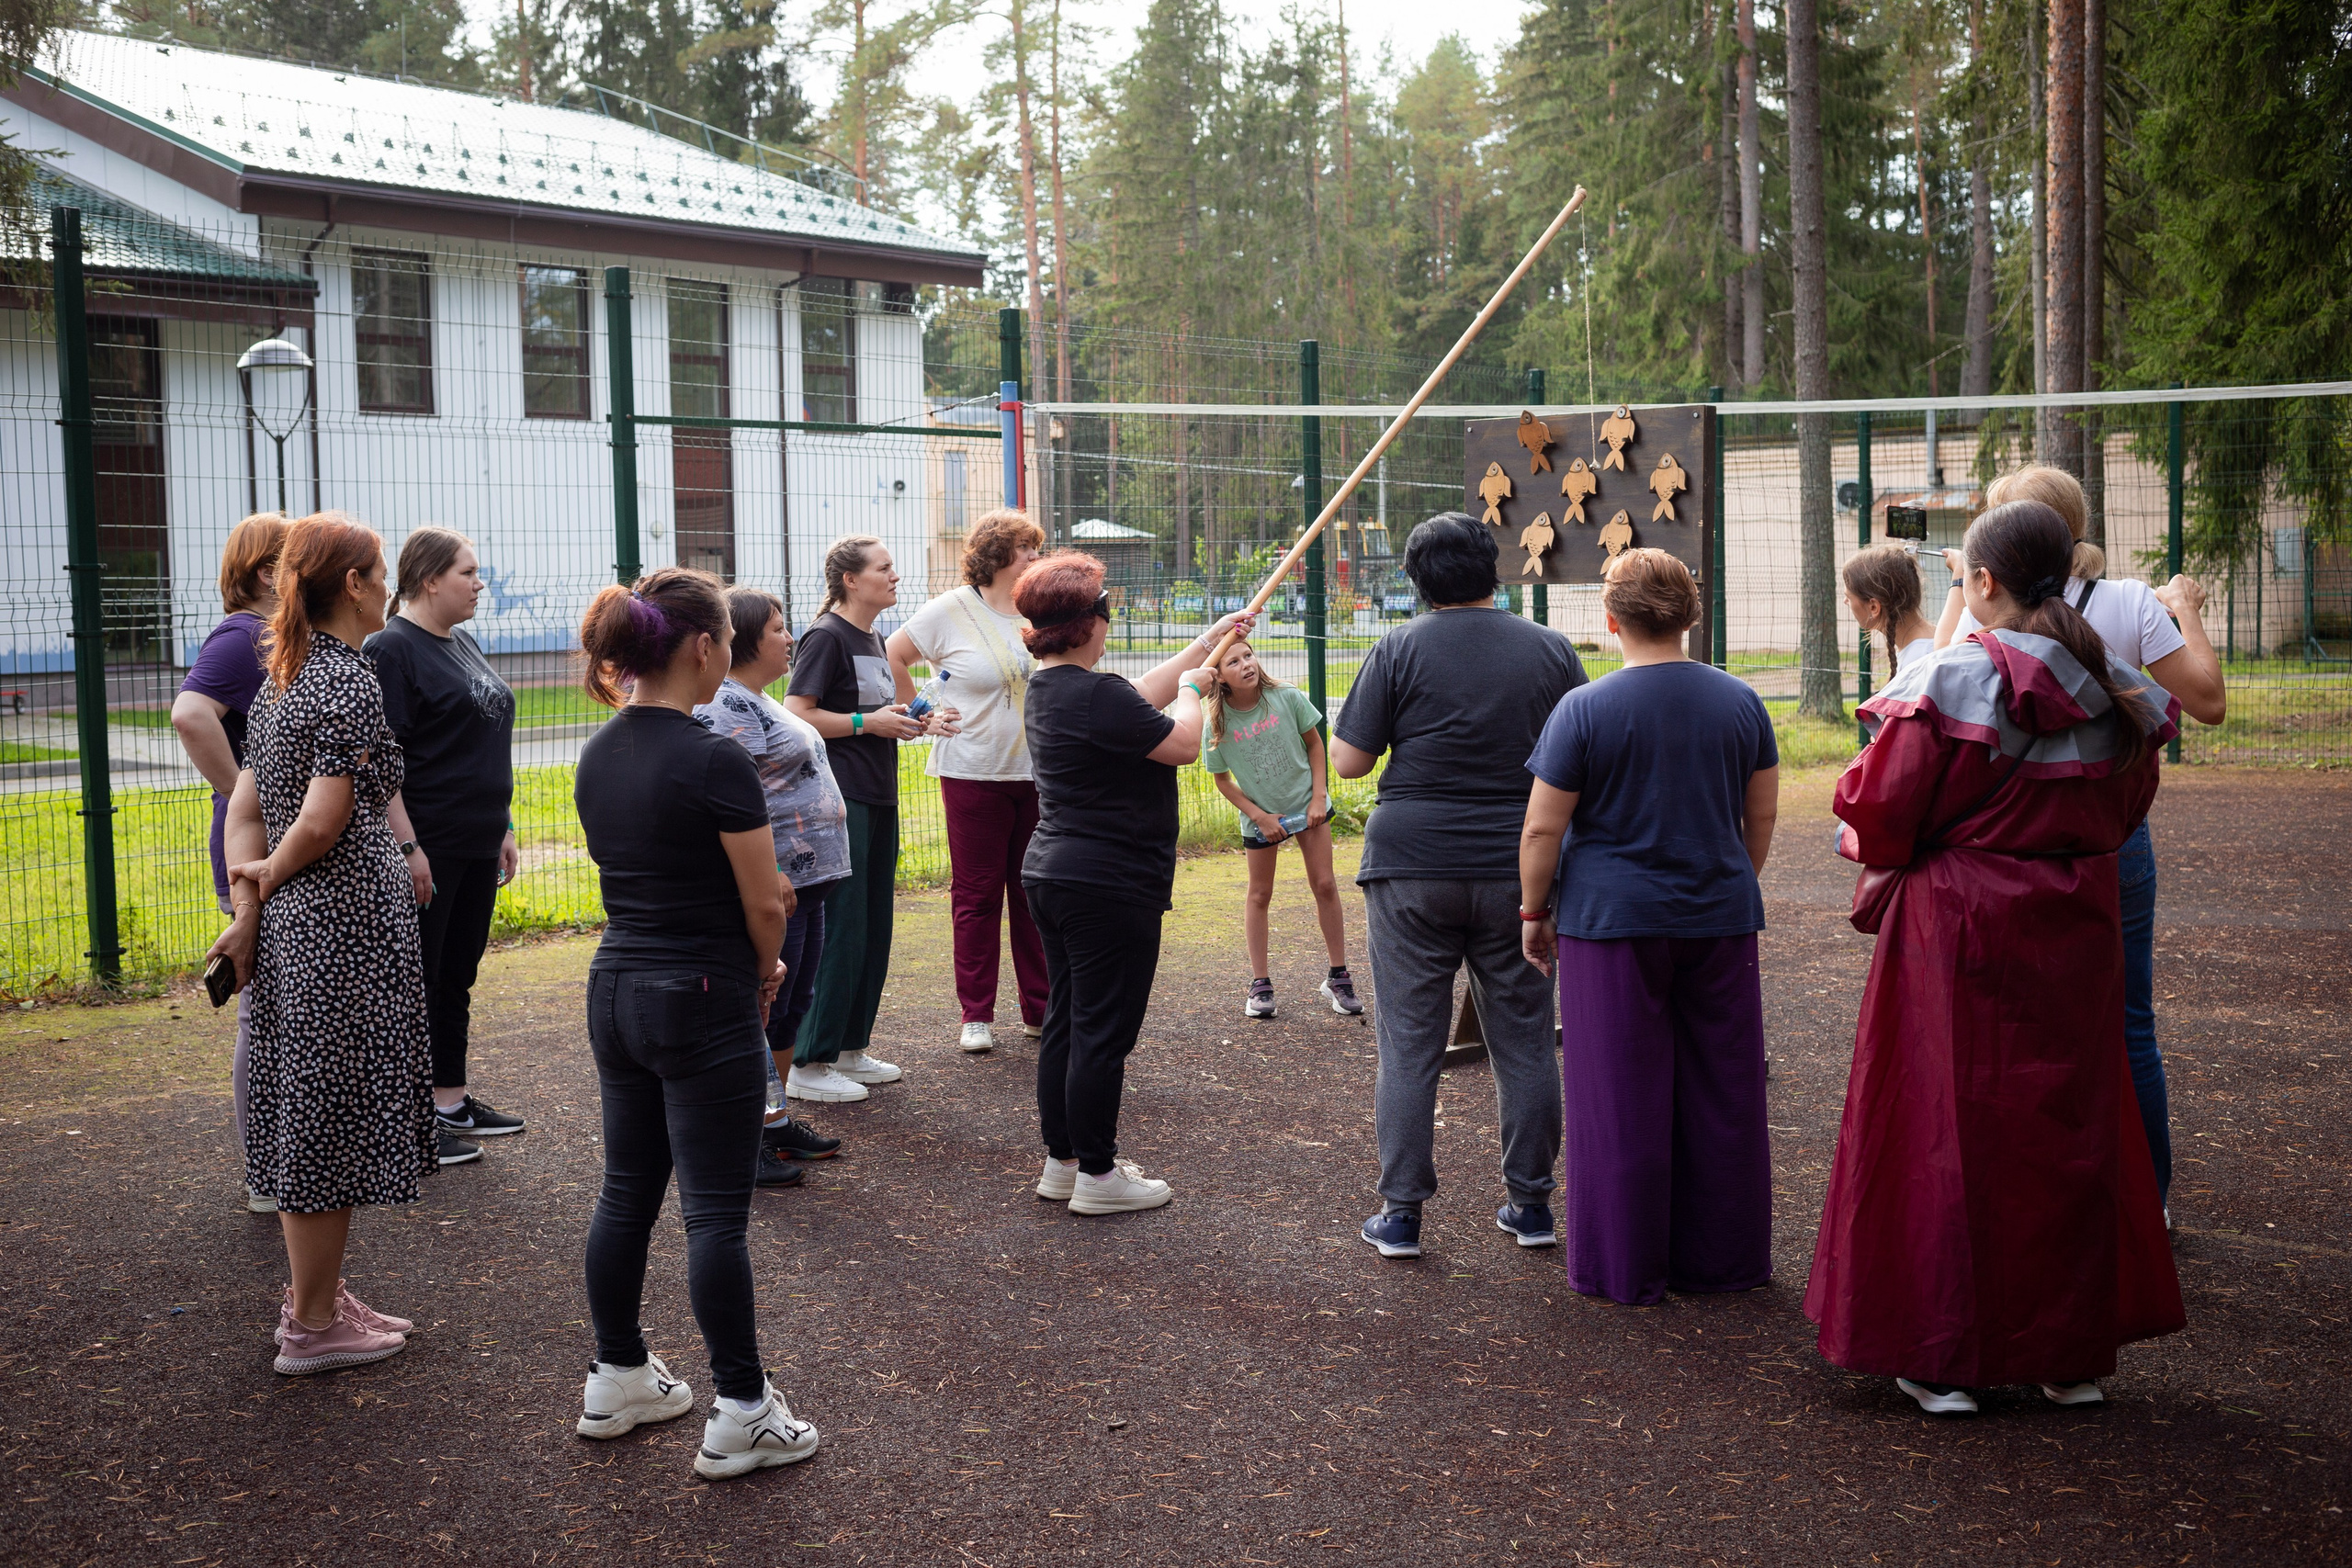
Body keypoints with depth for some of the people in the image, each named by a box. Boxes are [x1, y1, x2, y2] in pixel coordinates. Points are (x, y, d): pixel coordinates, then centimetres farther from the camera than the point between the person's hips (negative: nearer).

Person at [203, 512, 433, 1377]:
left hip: (293, 919, 9)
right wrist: (268, 876, -3)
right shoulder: (353, 680, -15)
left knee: (304, 1113, 16)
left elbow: (243, 812, 10)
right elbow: (324, 823, -21)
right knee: (337, 1112, 0)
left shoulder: (281, 679, 13)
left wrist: (247, 909, 4)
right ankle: (315, 1325, 10)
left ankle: (315, 1297, 28)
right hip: (349, 918, -9)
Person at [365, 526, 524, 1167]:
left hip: (476, 845, 8)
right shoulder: (393, 649, -12)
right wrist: (405, 847, -21)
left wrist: (502, 827, 19)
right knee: (418, 981, 0)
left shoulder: (464, 644, 14)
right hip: (426, 848, -8)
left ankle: (451, 1098, 24)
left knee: (458, 976, 15)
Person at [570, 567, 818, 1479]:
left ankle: (616, 1381, 29)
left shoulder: (597, 757, 5)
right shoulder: (715, 763, -18)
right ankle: (741, 1417, 7)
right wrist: (766, 971, 7)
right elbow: (764, 905, -15)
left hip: (615, 989, 8)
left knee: (627, 1193, 17)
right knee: (716, 1212, -1)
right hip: (704, 1002, -7)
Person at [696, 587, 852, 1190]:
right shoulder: (725, 705, -16)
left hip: (803, 880, 11)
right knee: (761, 1009, -5)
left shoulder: (759, 700, 18)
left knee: (792, 1005, 17)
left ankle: (776, 1122, 27)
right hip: (771, 885, -11)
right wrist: (770, 873, -27)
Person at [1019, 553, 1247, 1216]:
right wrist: (1191, 688, 3)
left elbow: (1142, 695, 21)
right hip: (1110, 887, -10)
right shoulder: (1095, 694, -21)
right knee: (1103, 1031, -2)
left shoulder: (1049, 686, 10)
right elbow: (1183, 743, -16)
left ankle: (1061, 1162, 24)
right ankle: (1097, 1176, 6)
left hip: (1052, 876, 10)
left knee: (1066, 1022, 15)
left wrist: (1206, 643, 25)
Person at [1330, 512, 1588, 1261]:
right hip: (1518, 869, 2)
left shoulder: (1399, 650, -5)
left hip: (1413, 867, -2)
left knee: (1409, 1043, 4)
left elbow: (1349, 761, -3)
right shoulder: (1551, 650, 3)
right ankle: (1530, 1204, 18)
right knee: (1525, 1040, 11)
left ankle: (1401, 1213, 8)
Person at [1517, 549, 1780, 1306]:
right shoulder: (1741, 701, 2)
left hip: (1612, 921, -4)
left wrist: (1533, 912, 4)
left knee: (1621, 1099, 4)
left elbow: (1542, 830, -9)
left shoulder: (1582, 710, -11)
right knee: (1720, 1091, 13)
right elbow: (1762, 817, 10)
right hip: (1719, 922, 4)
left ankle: (1626, 1269, 12)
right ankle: (1722, 1256, 23)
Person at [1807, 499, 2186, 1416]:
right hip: (2075, 931, 5)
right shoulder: (2118, 692, 2)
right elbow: (2124, 810, 14)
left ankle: (1943, 1361, 10)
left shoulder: (1949, 683, -16)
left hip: (1958, 928, -5)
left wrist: (1881, 856, 8)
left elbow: (1879, 812, -13)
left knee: (1944, 1129, 5)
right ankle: (2073, 1354, 22)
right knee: (2068, 1127, 14)